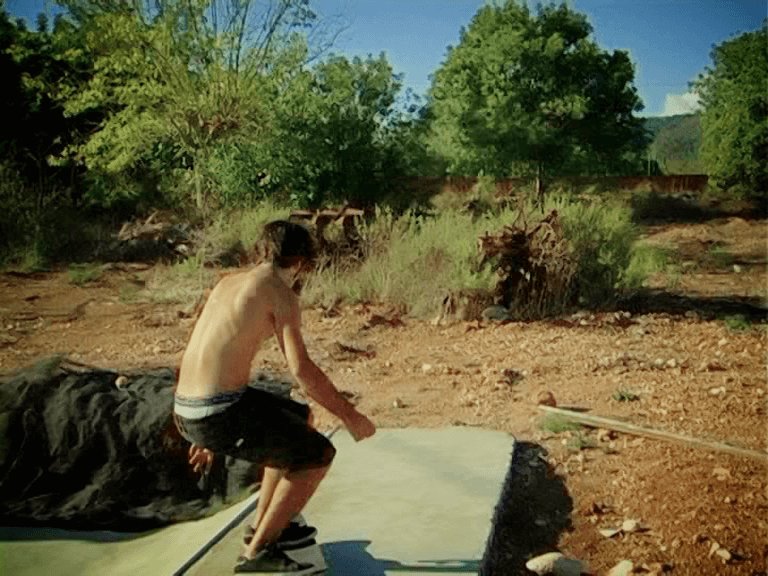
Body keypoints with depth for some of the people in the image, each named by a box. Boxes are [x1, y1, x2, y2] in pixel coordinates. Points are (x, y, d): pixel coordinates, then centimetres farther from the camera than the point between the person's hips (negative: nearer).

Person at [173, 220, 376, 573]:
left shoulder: (228, 283, 19)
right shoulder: (281, 292, -7)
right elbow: (301, 369, -18)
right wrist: (349, 415, -6)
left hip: (187, 412, 9)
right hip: (221, 413, -9)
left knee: (301, 420, 26)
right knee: (319, 454, 5)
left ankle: (264, 526, 34)